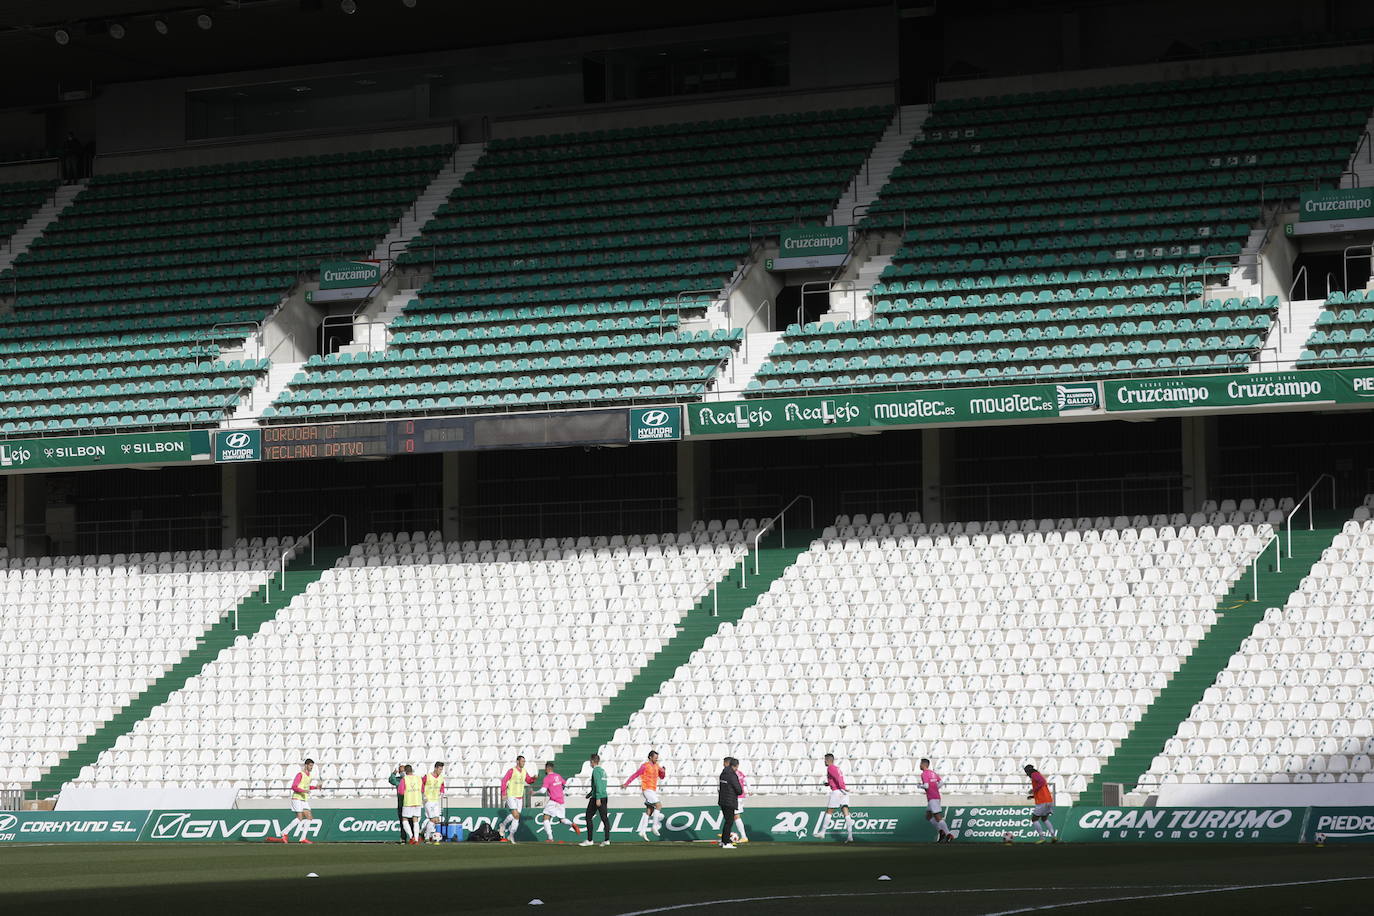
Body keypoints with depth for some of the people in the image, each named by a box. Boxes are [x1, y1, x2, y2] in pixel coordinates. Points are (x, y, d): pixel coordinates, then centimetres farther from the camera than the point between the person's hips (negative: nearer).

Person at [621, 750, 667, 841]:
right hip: (647, 789, -8)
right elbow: (635, 775, -5)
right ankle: (655, 826, -13)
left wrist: (663, 771, -1)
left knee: (649, 811, 5)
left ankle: (643, 832, 6)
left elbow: (662, 776, 21)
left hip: (653, 790, 8)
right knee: (659, 805, -17)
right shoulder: (645, 766, -8)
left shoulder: (656, 766, 14)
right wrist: (626, 784, -6)